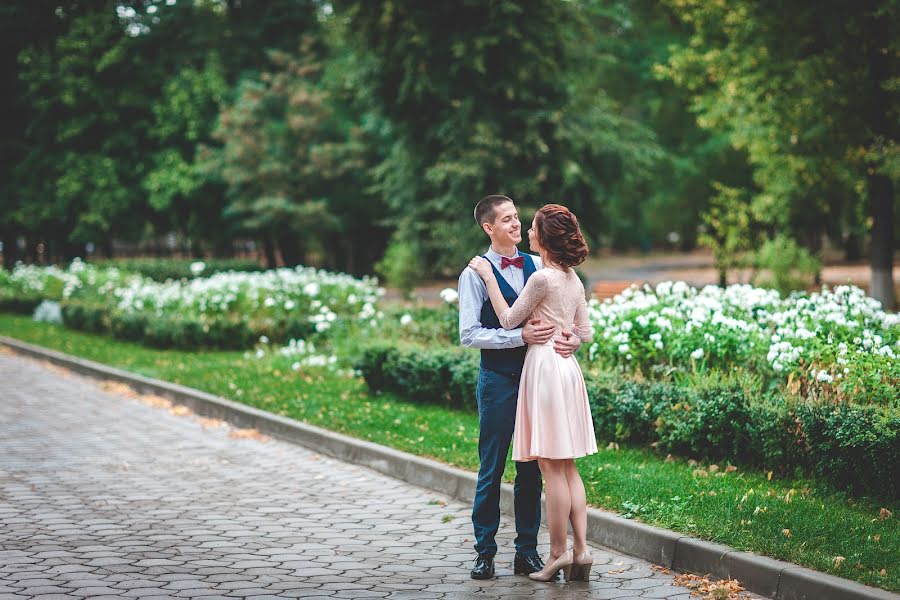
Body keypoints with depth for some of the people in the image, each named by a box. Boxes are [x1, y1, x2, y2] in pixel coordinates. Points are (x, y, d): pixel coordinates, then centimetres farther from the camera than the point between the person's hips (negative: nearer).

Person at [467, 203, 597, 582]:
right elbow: (585, 333, 16)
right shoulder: (573, 280, 11)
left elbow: (509, 320, -5)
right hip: (568, 367, 8)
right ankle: (581, 551, 7)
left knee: (552, 468, -4)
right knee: (568, 467, 10)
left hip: (545, 365, -8)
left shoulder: (541, 278, -14)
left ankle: (559, 554, 0)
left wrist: (489, 277, -1)